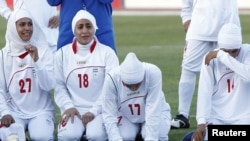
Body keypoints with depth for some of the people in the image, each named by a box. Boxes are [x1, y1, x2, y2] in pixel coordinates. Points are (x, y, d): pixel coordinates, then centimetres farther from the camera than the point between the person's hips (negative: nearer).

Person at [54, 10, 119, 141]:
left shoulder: (107, 53, 1)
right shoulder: (62, 54, 7)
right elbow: (58, 86, 6)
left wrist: (94, 111, -11)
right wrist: (68, 106, -11)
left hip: (100, 110, -1)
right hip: (73, 109, 1)